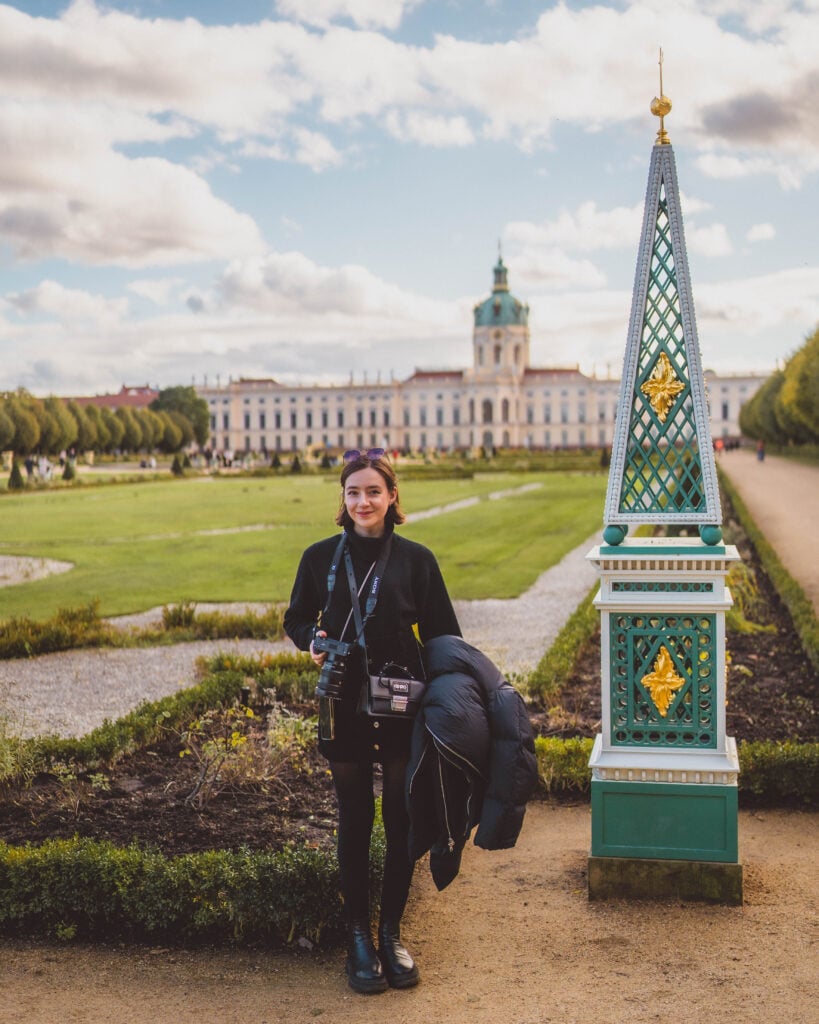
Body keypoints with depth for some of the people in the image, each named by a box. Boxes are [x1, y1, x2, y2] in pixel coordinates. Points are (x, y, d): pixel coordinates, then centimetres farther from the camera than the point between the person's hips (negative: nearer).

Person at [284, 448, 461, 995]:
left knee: (401, 821, 7)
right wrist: (312, 639, -11)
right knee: (355, 822, 9)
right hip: (345, 708, 0)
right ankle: (359, 936, 23)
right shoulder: (321, 557, 0)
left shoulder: (415, 559, -2)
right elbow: (297, 619, 11)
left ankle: (392, 933, 24)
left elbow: (442, 635, 1)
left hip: (403, 708, 0)